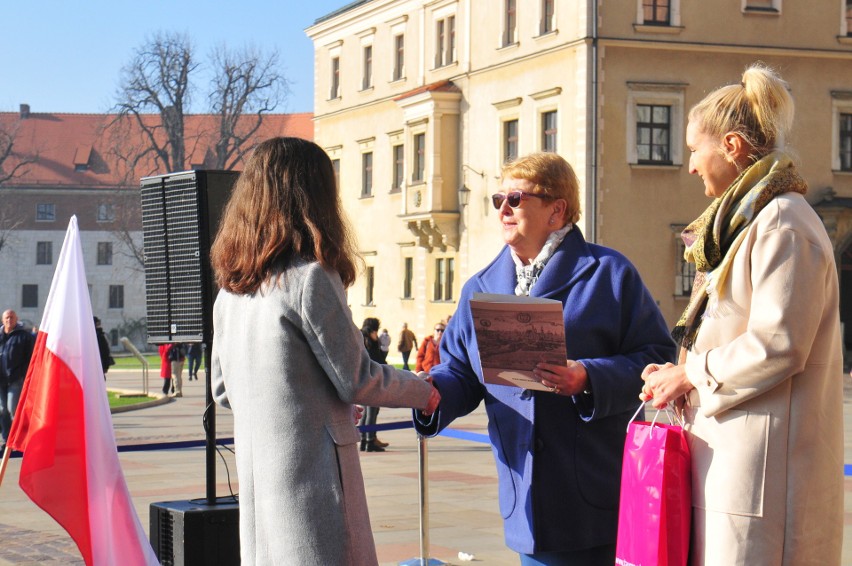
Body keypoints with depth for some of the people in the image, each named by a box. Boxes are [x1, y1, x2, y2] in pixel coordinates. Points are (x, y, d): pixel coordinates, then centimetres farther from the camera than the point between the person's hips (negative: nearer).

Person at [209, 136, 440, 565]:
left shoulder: (230, 288, 8)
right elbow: (356, 380, -9)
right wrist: (424, 391, 7)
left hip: (255, 473, 8)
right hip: (312, 477, -7)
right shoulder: (310, 277, -14)